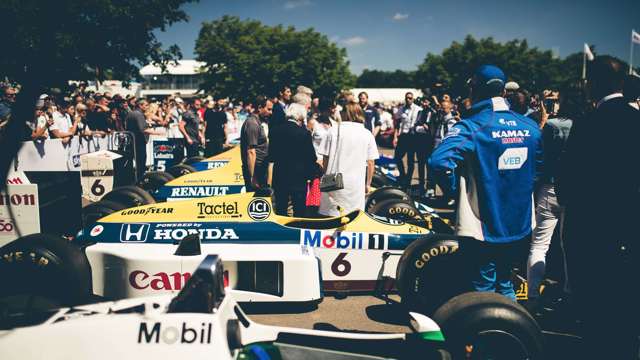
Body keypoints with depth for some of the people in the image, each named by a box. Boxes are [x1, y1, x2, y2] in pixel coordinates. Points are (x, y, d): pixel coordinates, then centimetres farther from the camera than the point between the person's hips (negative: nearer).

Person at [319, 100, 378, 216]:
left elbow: (325, 158, 1)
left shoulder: (334, 130, -1)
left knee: (330, 215, 8)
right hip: (356, 184, 0)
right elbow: (370, 162, 2)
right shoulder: (367, 134, 1)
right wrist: (368, 184, 13)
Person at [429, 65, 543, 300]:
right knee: (505, 283, 24)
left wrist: (456, 191, -14)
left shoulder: (472, 126, -16)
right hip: (520, 228, 6)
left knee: (484, 289, 9)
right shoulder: (530, 127, 2)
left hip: (484, 228, -5)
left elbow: (438, 161, -31)